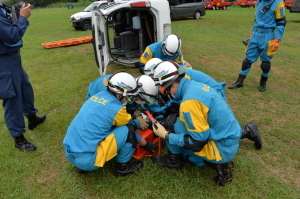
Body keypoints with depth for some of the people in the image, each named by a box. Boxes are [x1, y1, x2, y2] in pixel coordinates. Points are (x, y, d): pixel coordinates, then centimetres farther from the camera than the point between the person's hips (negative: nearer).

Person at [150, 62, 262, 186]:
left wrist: (166, 135, -16)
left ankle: (173, 160, 10)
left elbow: (198, 143, -23)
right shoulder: (195, 85, 0)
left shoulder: (189, 101, -27)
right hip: (230, 134, 8)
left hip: (223, 148, -8)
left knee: (174, 124, -13)